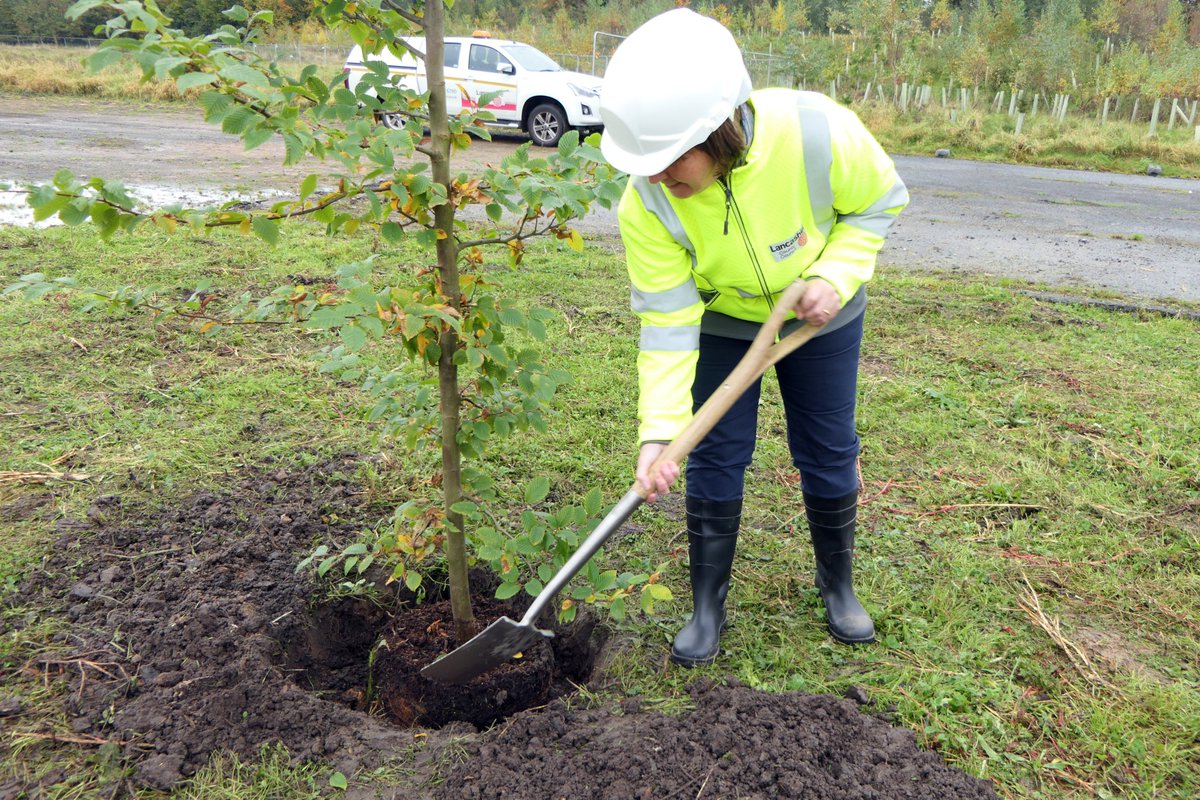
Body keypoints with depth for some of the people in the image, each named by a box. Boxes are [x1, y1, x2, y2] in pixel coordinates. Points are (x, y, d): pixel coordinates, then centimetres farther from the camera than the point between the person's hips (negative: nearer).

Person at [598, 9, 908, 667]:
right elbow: (667, 320, -28)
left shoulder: (817, 131, -35)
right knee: (715, 457, 0)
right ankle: (707, 605, 18)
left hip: (820, 313, 0)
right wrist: (658, 432, -35)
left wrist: (834, 277, -28)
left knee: (828, 453, 8)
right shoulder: (647, 204, -31)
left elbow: (879, 201, -14)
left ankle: (837, 583, 32)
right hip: (721, 320, 0)